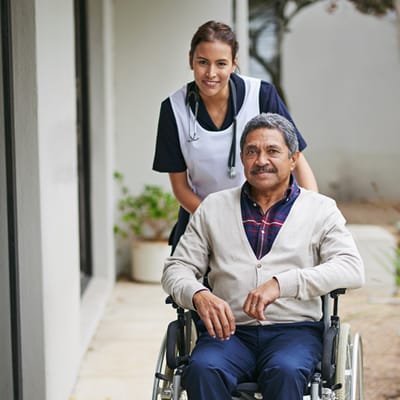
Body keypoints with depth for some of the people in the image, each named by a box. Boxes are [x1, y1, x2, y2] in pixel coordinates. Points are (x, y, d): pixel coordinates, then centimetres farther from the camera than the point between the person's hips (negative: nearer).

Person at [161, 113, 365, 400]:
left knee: (285, 371, -35)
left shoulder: (320, 209, 10)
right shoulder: (214, 207, 16)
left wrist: (281, 284, -19)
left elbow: (352, 269, -5)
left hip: (294, 330, -1)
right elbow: (176, 268, 13)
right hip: (228, 331, 2)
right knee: (203, 369, -31)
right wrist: (198, 295, -13)